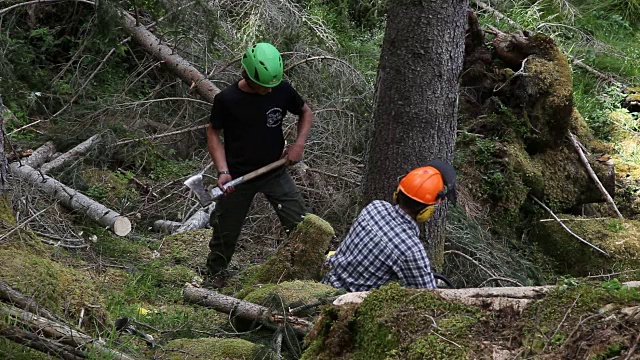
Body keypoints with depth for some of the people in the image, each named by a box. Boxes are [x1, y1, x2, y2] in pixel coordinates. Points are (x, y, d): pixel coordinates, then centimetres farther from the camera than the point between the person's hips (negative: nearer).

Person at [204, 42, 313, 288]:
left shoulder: (282, 90, -9)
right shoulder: (226, 99, -16)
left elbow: (306, 113, 10)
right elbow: (214, 134, -4)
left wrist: (299, 143, -5)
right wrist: (223, 171, -16)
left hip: (275, 173, 1)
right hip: (238, 176, -1)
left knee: (300, 224, -9)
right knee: (226, 230, 10)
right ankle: (216, 274, 33)